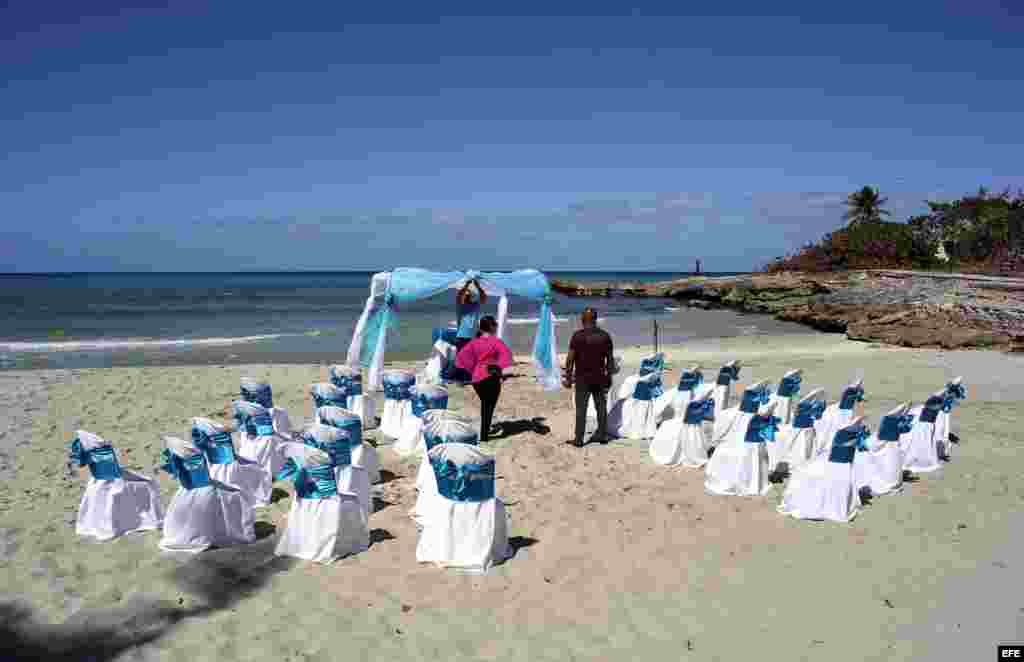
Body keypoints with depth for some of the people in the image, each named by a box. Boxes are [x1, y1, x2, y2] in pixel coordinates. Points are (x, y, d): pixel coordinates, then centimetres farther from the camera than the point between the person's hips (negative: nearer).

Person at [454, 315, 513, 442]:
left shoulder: (475, 342, 6)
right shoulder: (496, 341, -9)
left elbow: (463, 355, 4)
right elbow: (506, 354, -25)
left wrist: (471, 370, 6)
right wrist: (501, 369, -20)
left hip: (477, 378, 5)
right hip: (491, 377, -5)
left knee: (485, 404, 24)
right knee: (489, 406, 4)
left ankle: (484, 430, 36)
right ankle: (484, 435, 0)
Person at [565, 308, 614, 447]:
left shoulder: (578, 336, -10)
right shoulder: (605, 335, 2)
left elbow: (570, 358, -10)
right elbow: (609, 358, 6)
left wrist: (568, 376, -1)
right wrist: (609, 375, 15)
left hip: (582, 379, -3)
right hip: (600, 378, 3)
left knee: (581, 409, 2)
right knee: (601, 408, 14)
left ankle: (579, 439, 4)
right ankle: (602, 435, 23)